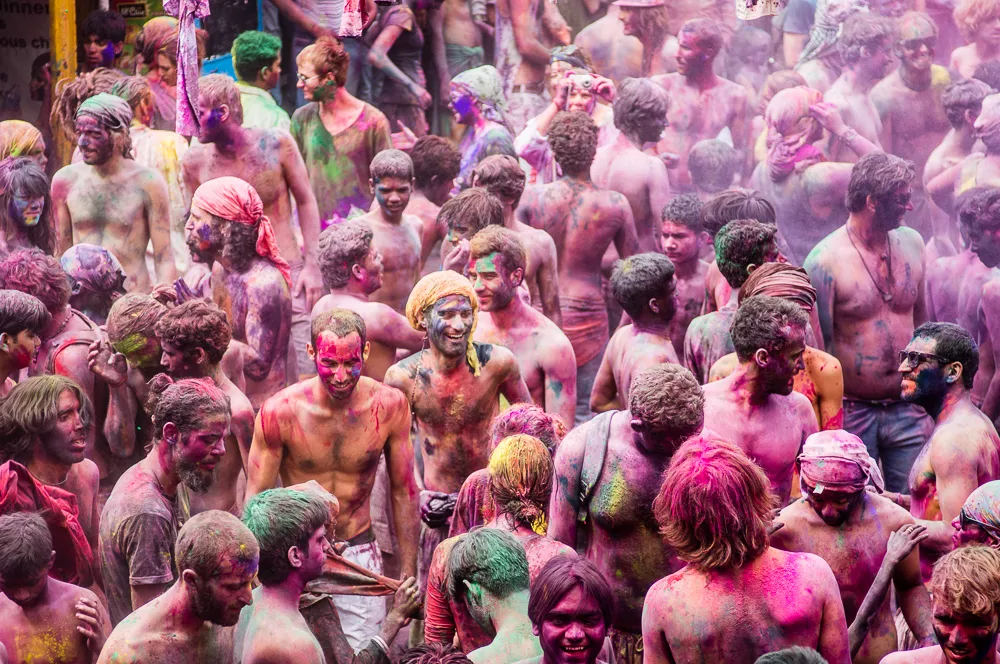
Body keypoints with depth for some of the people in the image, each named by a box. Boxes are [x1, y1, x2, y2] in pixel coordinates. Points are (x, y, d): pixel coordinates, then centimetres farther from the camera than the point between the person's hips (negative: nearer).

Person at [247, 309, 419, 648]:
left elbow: (404, 492, 2)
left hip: (359, 554, 1)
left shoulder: (389, 406, -9)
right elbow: (256, 499, -7)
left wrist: (408, 573, 3)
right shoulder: (280, 412, -15)